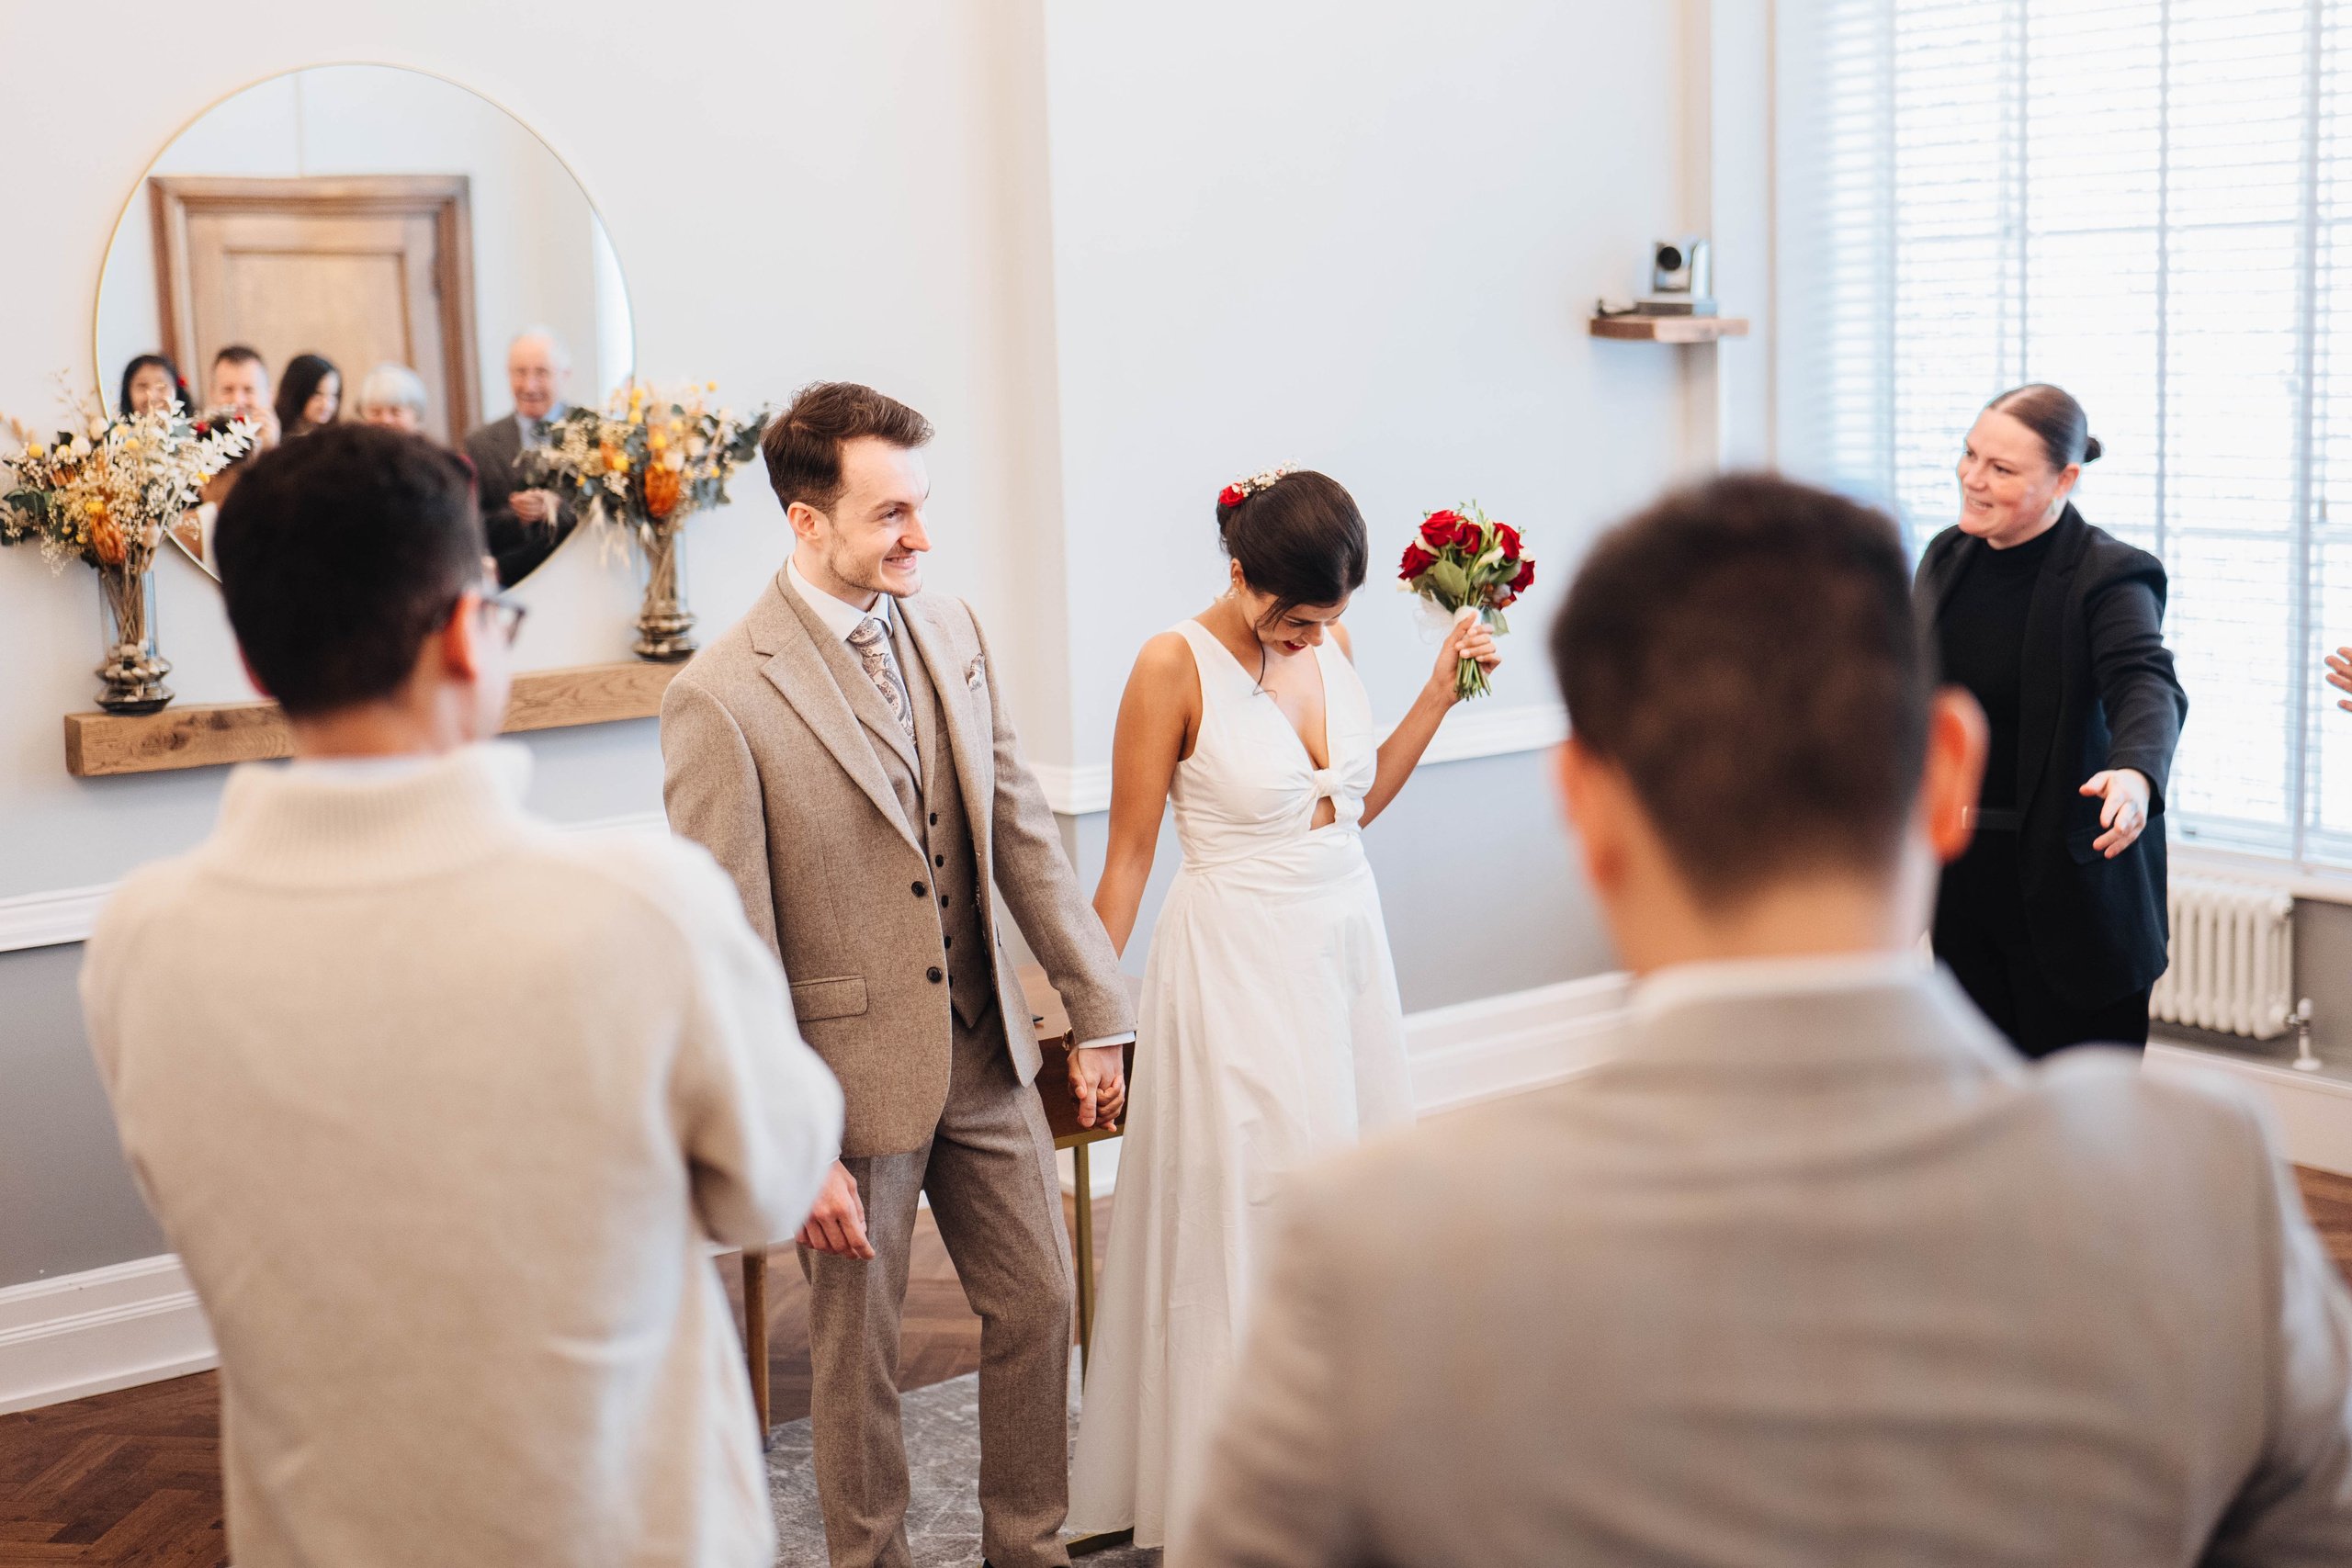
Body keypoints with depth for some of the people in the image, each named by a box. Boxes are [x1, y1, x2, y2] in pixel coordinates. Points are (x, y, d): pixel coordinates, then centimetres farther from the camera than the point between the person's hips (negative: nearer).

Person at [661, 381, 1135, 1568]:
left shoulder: (950, 631, 1)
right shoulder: (719, 698, -19)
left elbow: (1023, 833, 6)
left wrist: (1096, 1013, 5)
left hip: (985, 1057, 6)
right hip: (852, 1078, -6)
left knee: (1038, 1303, 16)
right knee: (856, 1356, 12)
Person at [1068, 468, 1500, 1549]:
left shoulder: (1328, 641, 3)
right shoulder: (1176, 665, -14)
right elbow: (1128, 852, -9)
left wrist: (1440, 691, 4)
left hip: (1346, 944, 6)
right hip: (1238, 962, -6)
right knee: (1249, 1217, 1)